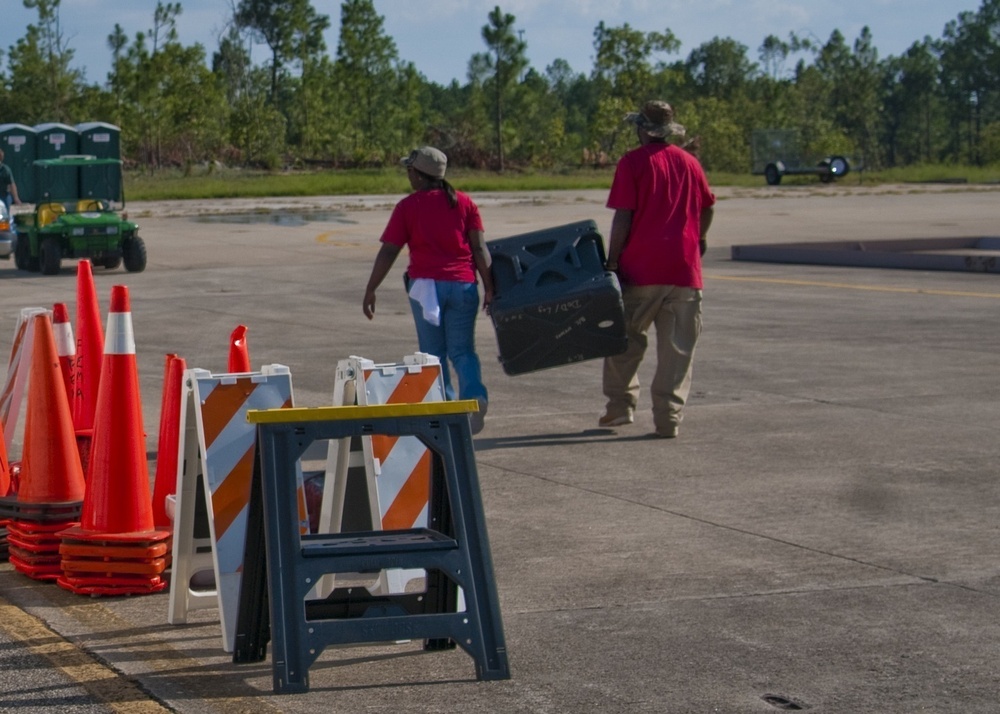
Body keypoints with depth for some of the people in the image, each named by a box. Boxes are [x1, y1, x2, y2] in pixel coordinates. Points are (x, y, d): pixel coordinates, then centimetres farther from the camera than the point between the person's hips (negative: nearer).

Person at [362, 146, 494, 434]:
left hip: (425, 285, -2)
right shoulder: (463, 202, 6)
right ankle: (475, 395, -17)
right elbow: (479, 248, 1)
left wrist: (370, 291, 3)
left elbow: (388, 252, -2)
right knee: (462, 351, 8)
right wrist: (489, 287, 5)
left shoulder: (408, 207, 0)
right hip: (462, 284, 2)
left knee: (434, 353, 10)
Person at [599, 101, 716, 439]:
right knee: (677, 347, 4)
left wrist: (612, 262, -5)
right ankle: (668, 418, 2)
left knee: (625, 339, 11)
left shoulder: (633, 162, -4)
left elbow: (623, 218, -9)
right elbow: (707, 207, 22)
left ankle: (620, 405, 10)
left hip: (640, 269, -3)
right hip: (684, 269, 3)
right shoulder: (690, 162, 10)